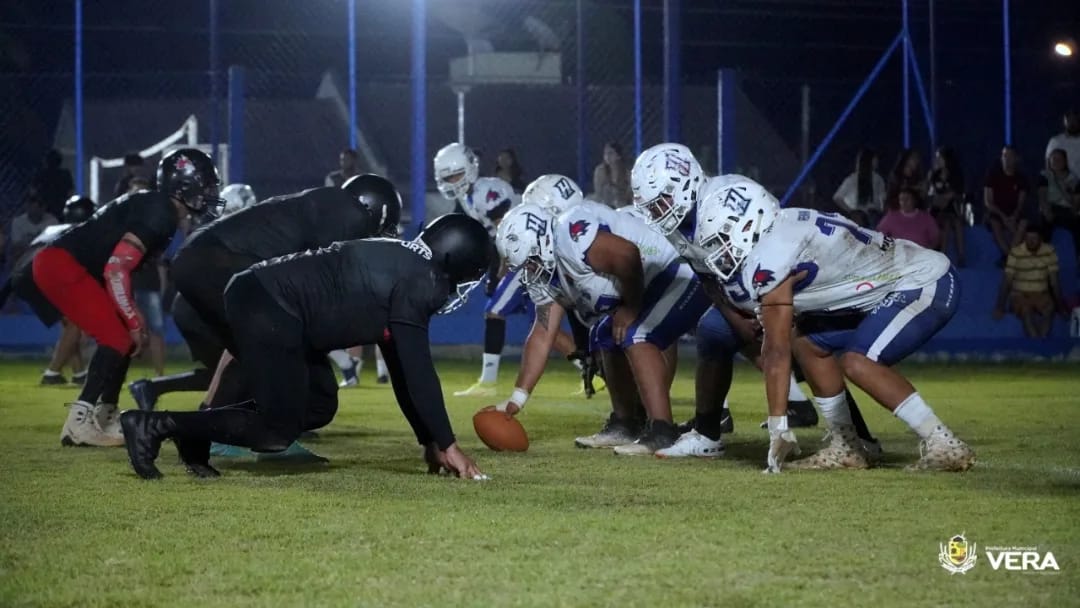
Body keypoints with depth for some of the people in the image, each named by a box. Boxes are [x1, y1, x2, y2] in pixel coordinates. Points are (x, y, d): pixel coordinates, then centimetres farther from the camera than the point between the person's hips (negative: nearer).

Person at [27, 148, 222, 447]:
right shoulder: (157, 213, -16)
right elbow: (115, 269, -21)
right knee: (117, 338, -13)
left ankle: (105, 418, 21)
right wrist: (134, 321, -13)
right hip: (61, 265, -10)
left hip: (69, 266, 10)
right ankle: (79, 423, -14)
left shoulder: (160, 211, 15)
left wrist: (133, 318, 16)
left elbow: (120, 266, 20)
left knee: (124, 336, 14)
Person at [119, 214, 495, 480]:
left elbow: (402, 369, 22)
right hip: (266, 309, -10)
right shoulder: (416, 283, -11)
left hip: (266, 304, 10)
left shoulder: (402, 266, 18)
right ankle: (154, 425, -5)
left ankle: (195, 432, 13)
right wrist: (446, 444, -6)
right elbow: (418, 373, -13)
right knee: (277, 432, -7)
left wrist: (429, 441, 23)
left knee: (319, 406, 16)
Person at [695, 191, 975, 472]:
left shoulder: (768, 260, -18)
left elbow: (777, 351, -17)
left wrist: (777, 428, -14)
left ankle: (946, 447, -19)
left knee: (859, 362, -26)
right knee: (809, 343, 10)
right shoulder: (782, 231, 8)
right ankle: (845, 448, 15)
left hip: (929, 287, -10)